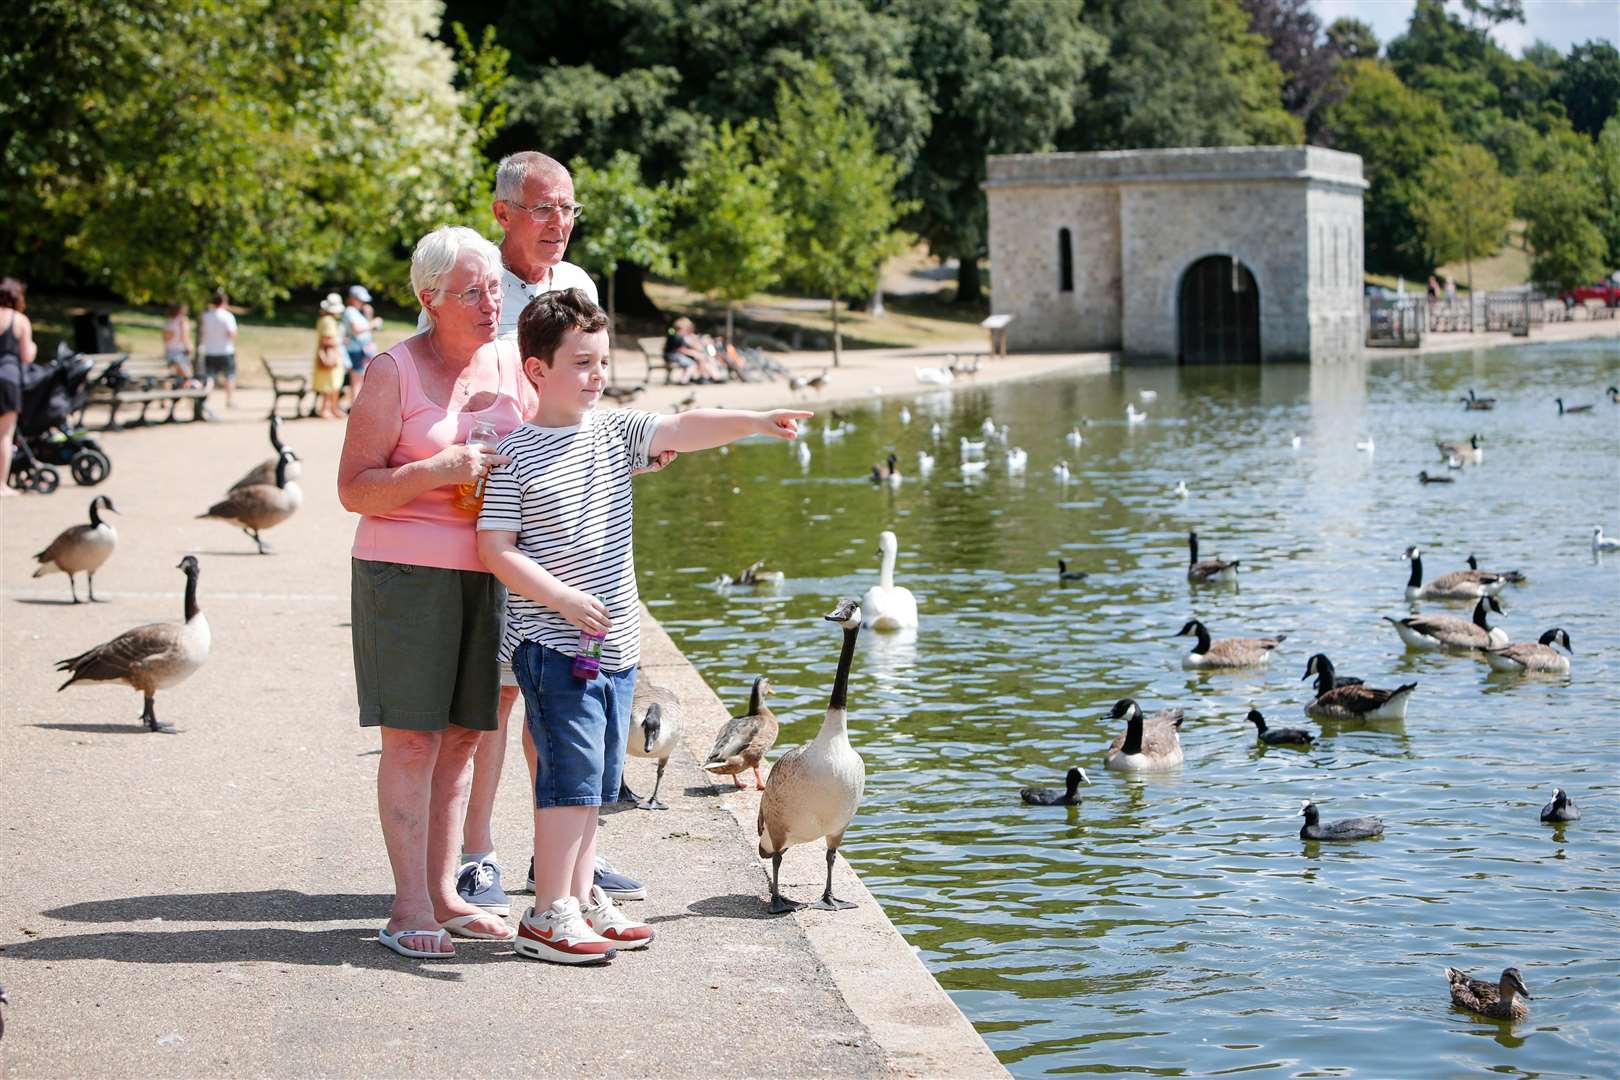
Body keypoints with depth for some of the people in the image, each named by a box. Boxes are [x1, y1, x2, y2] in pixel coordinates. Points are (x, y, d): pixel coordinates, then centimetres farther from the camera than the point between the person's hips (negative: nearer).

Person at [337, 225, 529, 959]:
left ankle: (443, 893, 16)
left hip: (485, 573, 5)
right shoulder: (394, 371, -6)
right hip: (404, 569, -5)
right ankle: (409, 908, -2)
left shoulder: (511, 366, 10)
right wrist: (437, 471, -22)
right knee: (412, 736, -5)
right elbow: (353, 489, -10)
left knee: (463, 734, 8)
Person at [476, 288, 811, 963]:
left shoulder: (615, 431, 8)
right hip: (552, 646, -7)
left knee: (596, 781, 13)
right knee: (570, 777, -7)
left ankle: (582, 899, 24)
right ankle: (547, 918, -1)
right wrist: (561, 597, -18)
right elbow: (495, 548, -10)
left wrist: (753, 422, -23)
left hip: (616, 644, 7)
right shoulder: (516, 456, -8)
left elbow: (683, 430, -6)